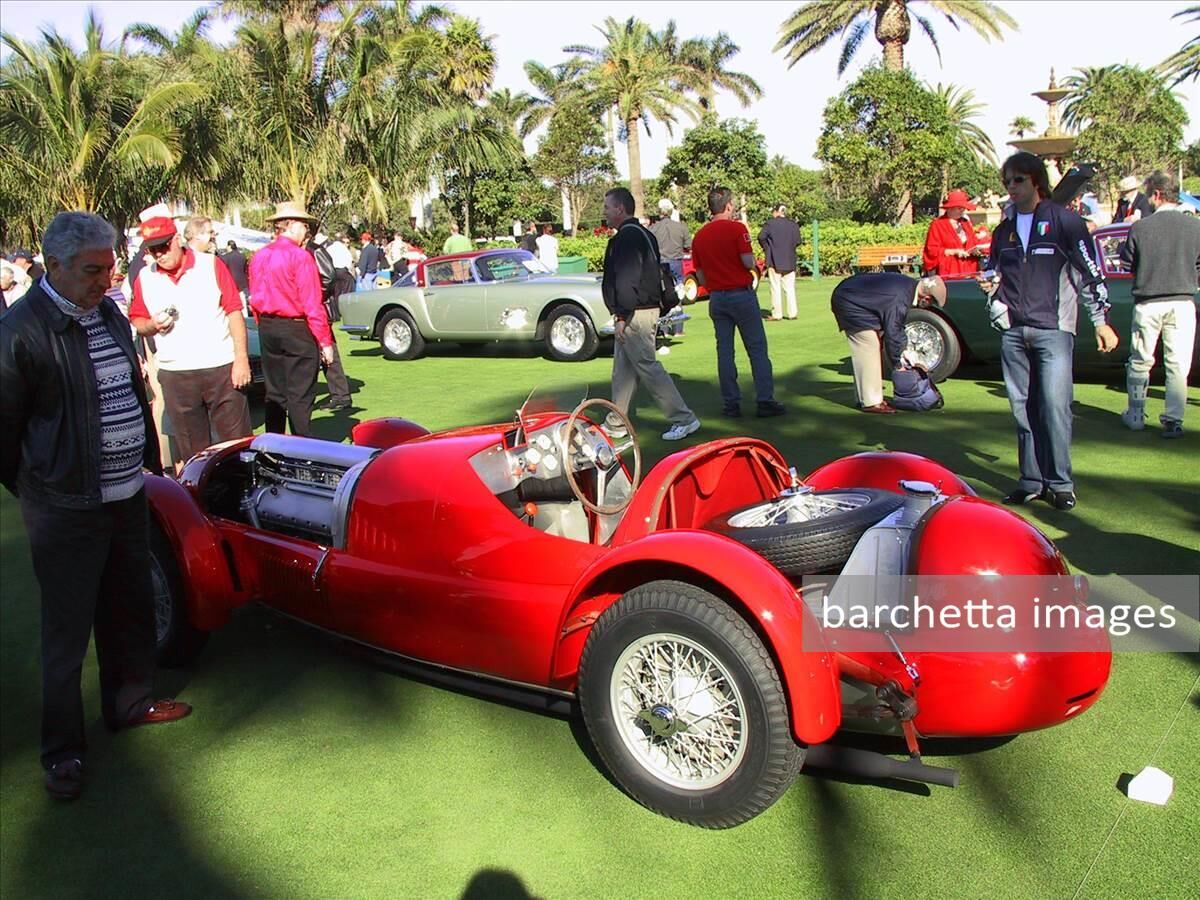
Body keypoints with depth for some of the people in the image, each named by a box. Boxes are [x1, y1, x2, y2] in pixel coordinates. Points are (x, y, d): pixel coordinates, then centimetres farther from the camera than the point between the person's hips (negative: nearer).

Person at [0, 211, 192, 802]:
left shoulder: (108, 314, 8)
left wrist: (149, 463, 17)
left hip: (127, 496, 8)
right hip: (66, 510, -7)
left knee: (130, 610, 21)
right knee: (67, 632, 4)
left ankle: (130, 703, 40)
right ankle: (63, 752, 18)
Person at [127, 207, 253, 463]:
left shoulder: (211, 265, 0)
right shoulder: (144, 278, 8)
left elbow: (234, 313, -2)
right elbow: (136, 321, 14)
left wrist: (241, 359, -8)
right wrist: (152, 325, -10)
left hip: (221, 368, -2)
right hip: (174, 375, 3)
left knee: (237, 441, 1)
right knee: (192, 449, 9)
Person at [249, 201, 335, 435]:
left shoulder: (259, 257, 7)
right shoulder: (300, 256, -14)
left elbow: (254, 300, 12)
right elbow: (312, 305, -16)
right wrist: (325, 341, -12)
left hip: (267, 328, 7)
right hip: (297, 329, -7)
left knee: (274, 394, 14)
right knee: (300, 397, -2)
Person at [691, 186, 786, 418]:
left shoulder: (699, 236, 7)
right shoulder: (737, 228, -9)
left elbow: (700, 276, 8)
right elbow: (749, 262, -15)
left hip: (716, 298, 5)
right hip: (741, 294, -5)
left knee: (724, 351, 7)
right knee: (757, 348, 2)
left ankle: (731, 403, 8)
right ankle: (765, 401, 2)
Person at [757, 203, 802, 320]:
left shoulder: (770, 223, -7)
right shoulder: (793, 225, 4)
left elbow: (761, 237, -13)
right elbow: (797, 241, 3)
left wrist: (766, 248, 3)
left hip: (774, 260, -3)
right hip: (789, 262, 3)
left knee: (776, 288, 1)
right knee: (790, 288, 9)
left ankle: (776, 314, 1)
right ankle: (792, 313, 7)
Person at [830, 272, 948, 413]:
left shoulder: (908, 284, 2)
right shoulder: (900, 298, -27)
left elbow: (896, 324, 15)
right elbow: (892, 332, -20)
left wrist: (903, 350, 14)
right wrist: (898, 363, -8)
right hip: (849, 303, -11)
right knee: (867, 350, -10)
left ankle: (865, 397, 18)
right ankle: (871, 402, -5)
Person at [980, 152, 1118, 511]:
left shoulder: (1065, 221, 1)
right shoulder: (1004, 230, 16)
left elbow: (1089, 273, 2)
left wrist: (1101, 321, 0)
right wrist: (991, 285, 5)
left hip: (1053, 328, -5)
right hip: (1013, 331, 5)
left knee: (1054, 405, -11)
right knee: (1023, 408, 5)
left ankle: (1060, 482, -1)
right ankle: (1031, 481, 12)